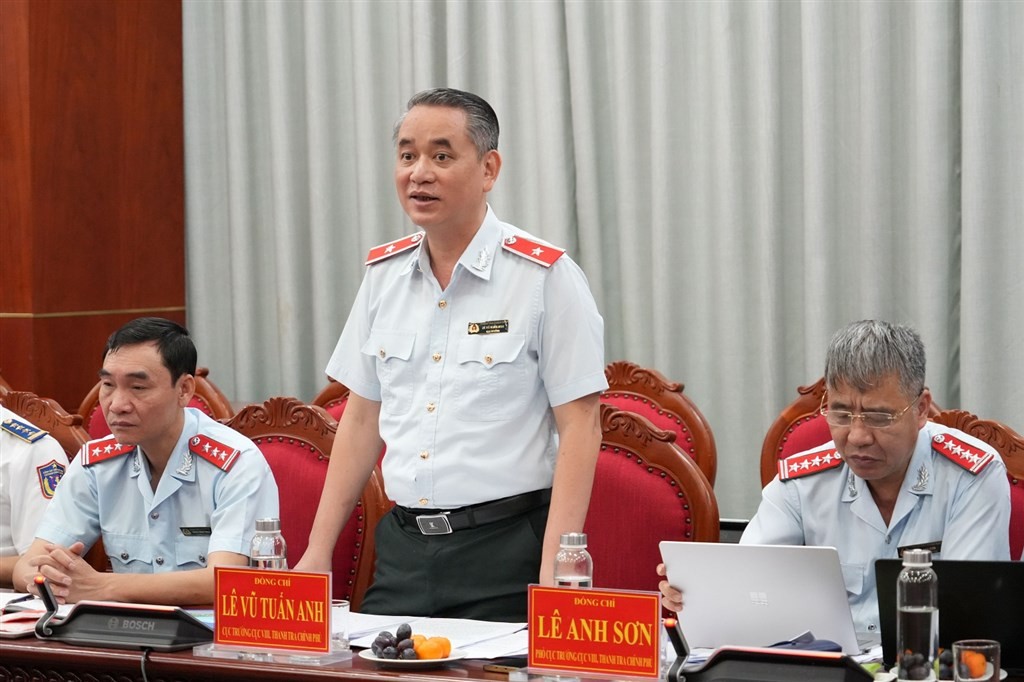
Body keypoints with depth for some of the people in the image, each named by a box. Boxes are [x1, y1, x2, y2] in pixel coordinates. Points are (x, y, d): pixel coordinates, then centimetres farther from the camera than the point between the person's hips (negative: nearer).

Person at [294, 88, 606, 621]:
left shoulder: (545, 276, -7)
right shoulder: (384, 273, 10)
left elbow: (579, 426, -9)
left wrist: (554, 572, -17)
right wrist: (317, 553, 11)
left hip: (505, 553, -5)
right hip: (401, 548, 5)